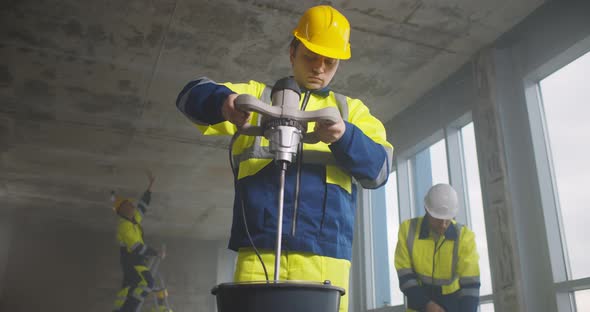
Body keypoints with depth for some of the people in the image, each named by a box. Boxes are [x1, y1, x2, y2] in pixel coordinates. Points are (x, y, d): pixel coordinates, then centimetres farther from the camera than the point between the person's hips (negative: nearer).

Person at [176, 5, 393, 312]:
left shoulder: (351, 110, 19)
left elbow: (378, 168, 4)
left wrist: (345, 138, -16)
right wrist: (223, 101, -18)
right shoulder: (257, 96, 18)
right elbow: (193, 95, 5)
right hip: (259, 251, 0)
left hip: (325, 254, 1)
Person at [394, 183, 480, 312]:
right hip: (420, 299, 1)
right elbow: (404, 275, -15)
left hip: (451, 300, -1)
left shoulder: (464, 237, -21)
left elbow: (470, 283, -23)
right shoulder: (408, 229, -18)